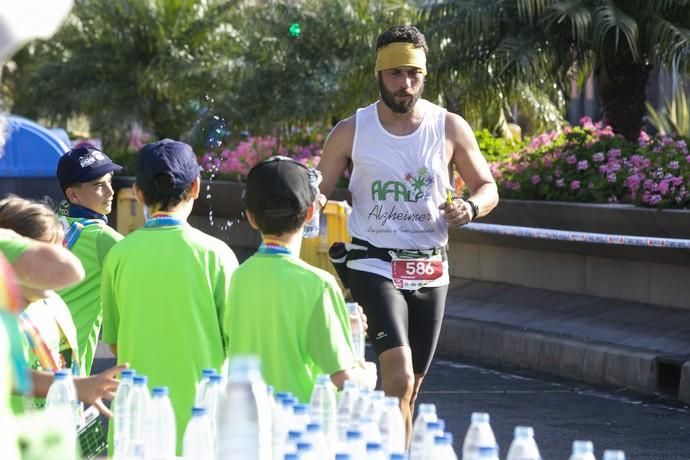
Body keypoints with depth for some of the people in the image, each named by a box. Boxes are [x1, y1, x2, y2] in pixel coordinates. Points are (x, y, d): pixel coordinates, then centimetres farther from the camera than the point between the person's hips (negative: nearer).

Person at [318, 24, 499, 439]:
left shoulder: (451, 129, 0)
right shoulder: (351, 133, -3)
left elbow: (487, 187, 9)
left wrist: (470, 208, -15)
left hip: (430, 271, 3)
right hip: (375, 266, -3)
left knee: (411, 386, 11)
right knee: (399, 377, -22)